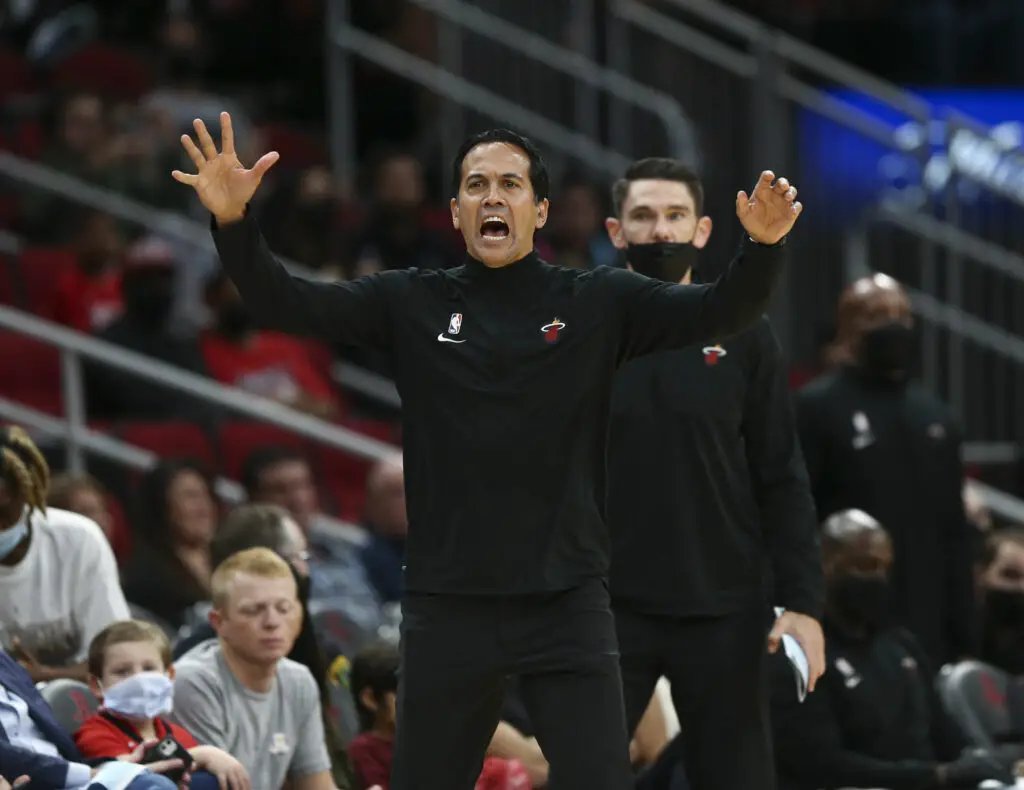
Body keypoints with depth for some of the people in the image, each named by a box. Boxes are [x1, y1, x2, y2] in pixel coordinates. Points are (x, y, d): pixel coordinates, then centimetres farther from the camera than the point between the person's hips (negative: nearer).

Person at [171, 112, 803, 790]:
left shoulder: (598, 303, 2)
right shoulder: (410, 303, 5)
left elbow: (719, 311, -8)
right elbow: (286, 303, -2)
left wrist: (762, 247, -29)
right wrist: (234, 221, -20)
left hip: (568, 605, -1)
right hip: (447, 607, 1)